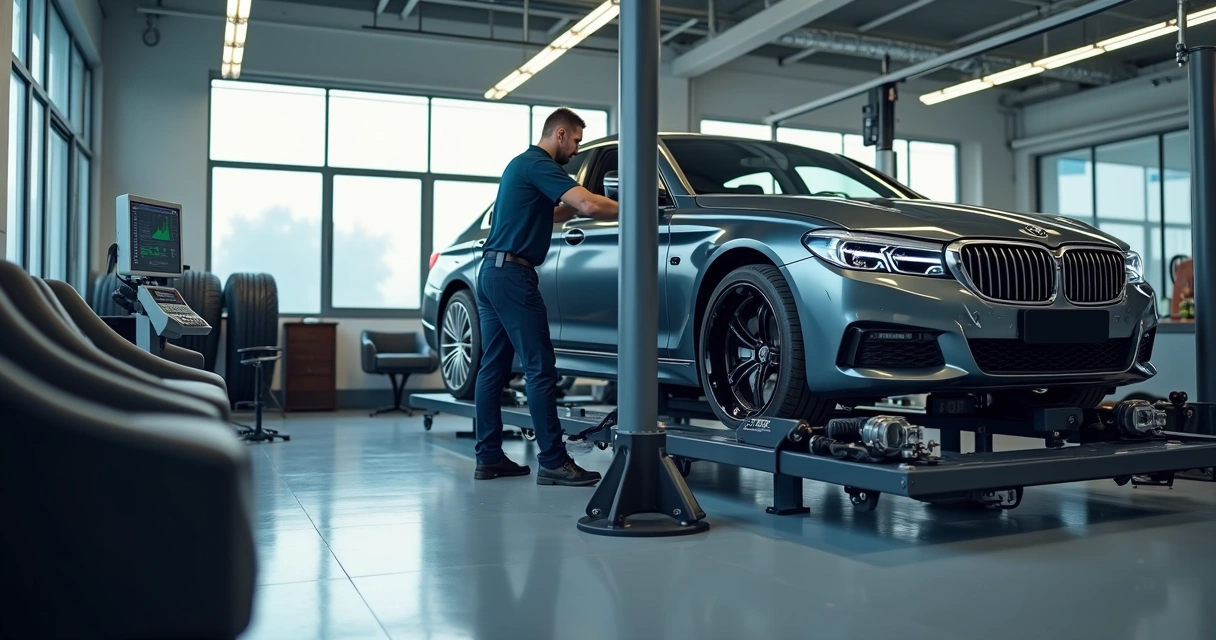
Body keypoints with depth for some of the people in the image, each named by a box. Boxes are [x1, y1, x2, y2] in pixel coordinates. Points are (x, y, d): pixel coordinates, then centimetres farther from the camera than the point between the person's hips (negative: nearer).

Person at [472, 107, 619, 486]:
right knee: (540, 368, -8)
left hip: (491, 273, 10)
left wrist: (573, 206, 19)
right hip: (512, 274, -10)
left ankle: (489, 457, 12)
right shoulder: (539, 165, -10)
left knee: (494, 367, 9)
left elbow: (550, 214, 34)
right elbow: (590, 205, -22)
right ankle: (553, 462, -6)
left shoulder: (524, 164, 21)